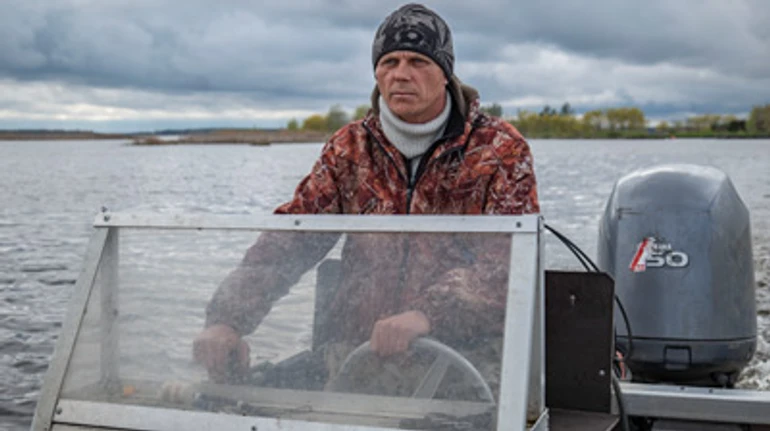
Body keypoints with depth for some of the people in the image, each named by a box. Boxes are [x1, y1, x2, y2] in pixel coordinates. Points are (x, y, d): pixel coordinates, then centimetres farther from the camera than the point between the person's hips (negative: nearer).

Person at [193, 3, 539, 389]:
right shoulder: (351, 147, 10)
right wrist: (228, 320, -12)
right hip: (358, 353, 3)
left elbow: (510, 258, -14)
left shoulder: (500, 150, -1)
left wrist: (427, 315, -32)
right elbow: (288, 239, 4)